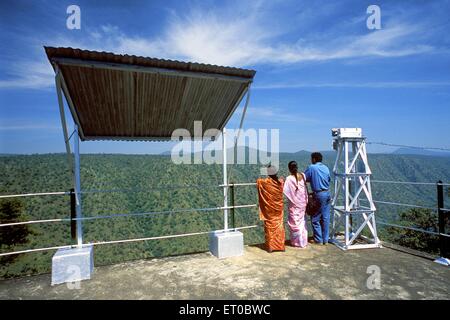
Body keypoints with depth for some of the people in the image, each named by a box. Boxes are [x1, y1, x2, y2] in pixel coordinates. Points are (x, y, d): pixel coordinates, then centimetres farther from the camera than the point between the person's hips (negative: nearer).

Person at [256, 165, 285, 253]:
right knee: (279, 226, 11)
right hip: (278, 208, 2)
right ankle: (280, 245, 17)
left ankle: (270, 246, 10)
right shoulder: (281, 182, -8)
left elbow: (258, 181, 7)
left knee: (269, 227, 6)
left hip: (268, 209, -2)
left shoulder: (265, 182, -14)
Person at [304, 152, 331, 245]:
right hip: (327, 194, 6)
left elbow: (304, 178, -5)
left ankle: (318, 239, 11)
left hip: (318, 194, -6)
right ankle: (325, 239, 19)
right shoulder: (326, 168, 8)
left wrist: (312, 179, 14)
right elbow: (329, 180, 16)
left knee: (315, 218, 6)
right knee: (326, 217, 11)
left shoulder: (311, 168, -9)